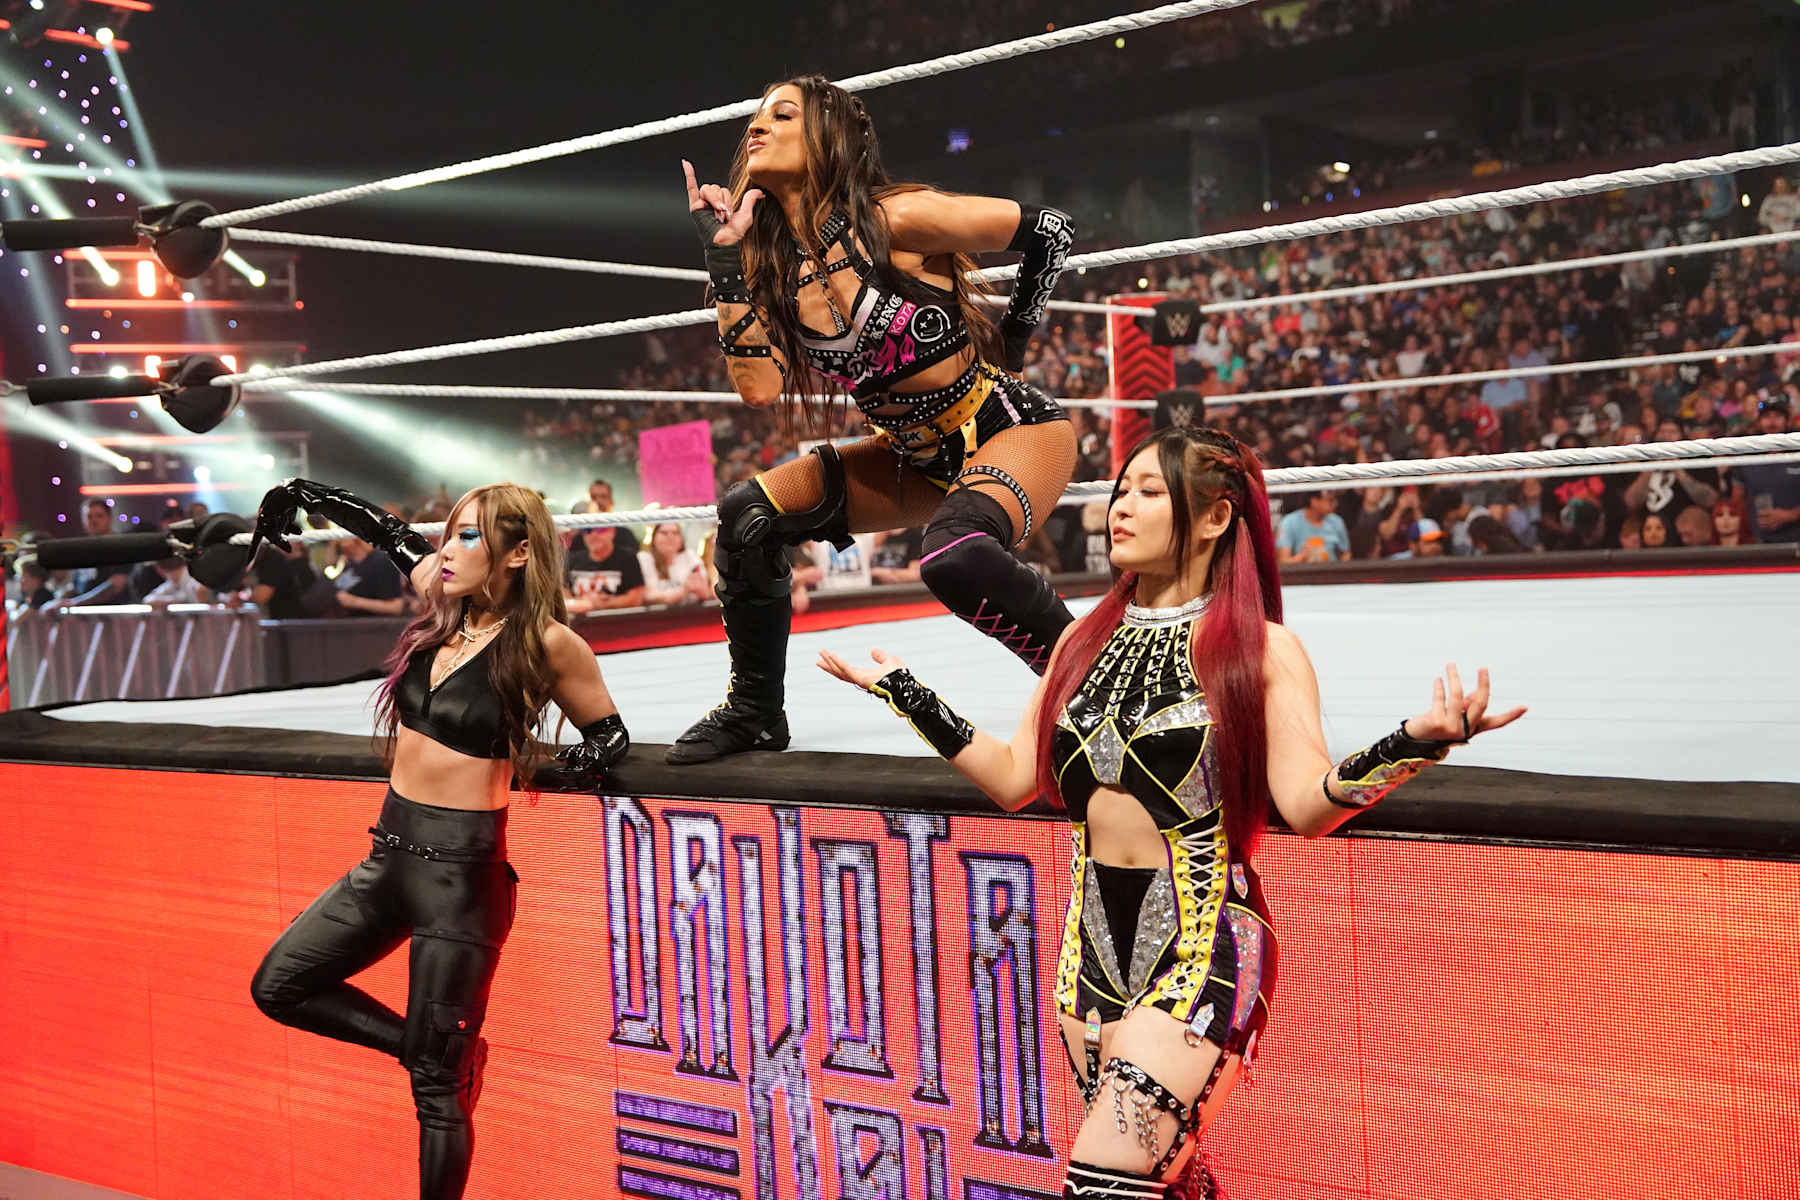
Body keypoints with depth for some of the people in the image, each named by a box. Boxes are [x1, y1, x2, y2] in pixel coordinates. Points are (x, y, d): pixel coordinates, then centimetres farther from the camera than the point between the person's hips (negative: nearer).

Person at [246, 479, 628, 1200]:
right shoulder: (442, 603, 4)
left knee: (435, 1085, 0)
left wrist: (553, 777, -13)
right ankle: (452, 1052, 20)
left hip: (461, 871, -8)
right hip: (392, 856, 8)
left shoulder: (544, 641, -12)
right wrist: (300, 494, 32)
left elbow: (608, 736, 0)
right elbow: (392, 532, 22)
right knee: (278, 986, 12)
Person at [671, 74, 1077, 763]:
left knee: (954, 557, -38)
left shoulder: (890, 220, -19)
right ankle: (755, 712, 12)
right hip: (917, 457, 7)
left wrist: (1012, 340, -1)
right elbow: (760, 386, -14)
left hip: (1013, 429, -7)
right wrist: (723, 253, -12)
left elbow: (1048, 231, -12)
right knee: (748, 515, -3)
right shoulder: (773, 261, 1)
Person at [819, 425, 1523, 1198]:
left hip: (1202, 951, -6)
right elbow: (1015, 781, 11)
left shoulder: (1260, 648, -7)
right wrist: (908, 695, 12)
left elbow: (1305, 807, -16)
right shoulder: (1085, 640, 9)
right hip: (1092, 943, 6)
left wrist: (1414, 744, -31)